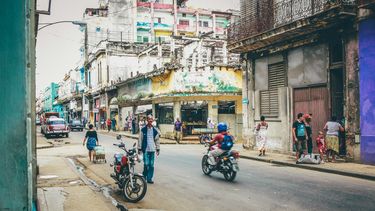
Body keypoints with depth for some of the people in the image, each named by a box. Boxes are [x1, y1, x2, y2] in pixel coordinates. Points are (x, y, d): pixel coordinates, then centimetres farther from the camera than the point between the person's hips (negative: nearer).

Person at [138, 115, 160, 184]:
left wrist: (158, 149, 10)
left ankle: (149, 178, 14)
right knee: (146, 164, -9)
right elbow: (140, 139, 0)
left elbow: (157, 140, 12)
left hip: (152, 150, 3)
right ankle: (144, 177, 9)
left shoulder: (155, 130, 8)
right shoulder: (143, 129, -1)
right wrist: (139, 148, -2)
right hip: (145, 149, -3)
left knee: (151, 165, 5)